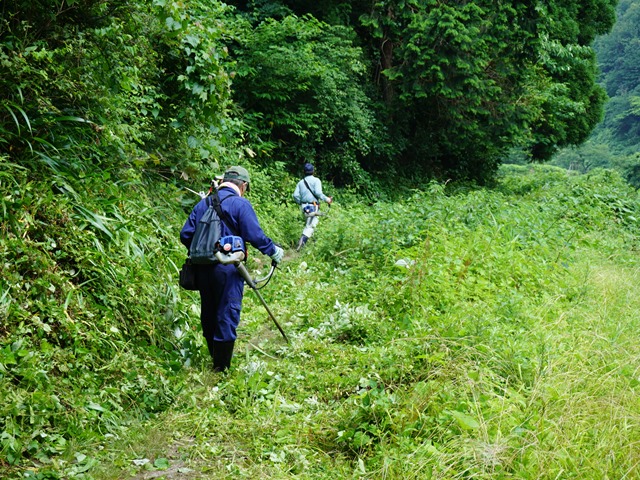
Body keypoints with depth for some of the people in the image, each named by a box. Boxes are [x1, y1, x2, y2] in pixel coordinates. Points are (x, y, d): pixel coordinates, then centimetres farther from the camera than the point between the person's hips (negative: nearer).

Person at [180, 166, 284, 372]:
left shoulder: (203, 203, 10)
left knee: (208, 314, 17)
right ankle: (221, 367, 4)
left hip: (203, 268, 6)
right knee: (227, 316, 0)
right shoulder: (241, 204, -7)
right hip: (228, 269, -6)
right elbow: (255, 235, -14)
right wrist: (274, 251, 1)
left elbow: (185, 235, 8)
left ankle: (214, 356, 32)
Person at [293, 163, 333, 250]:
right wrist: (326, 199, -6)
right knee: (310, 226, -9)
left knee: (308, 224, 22)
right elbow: (318, 192, -17)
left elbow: (295, 195, 3)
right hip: (313, 206, -5)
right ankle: (302, 241, -25)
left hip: (304, 206, 5)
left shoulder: (301, 182, 11)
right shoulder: (316, 180, -3)